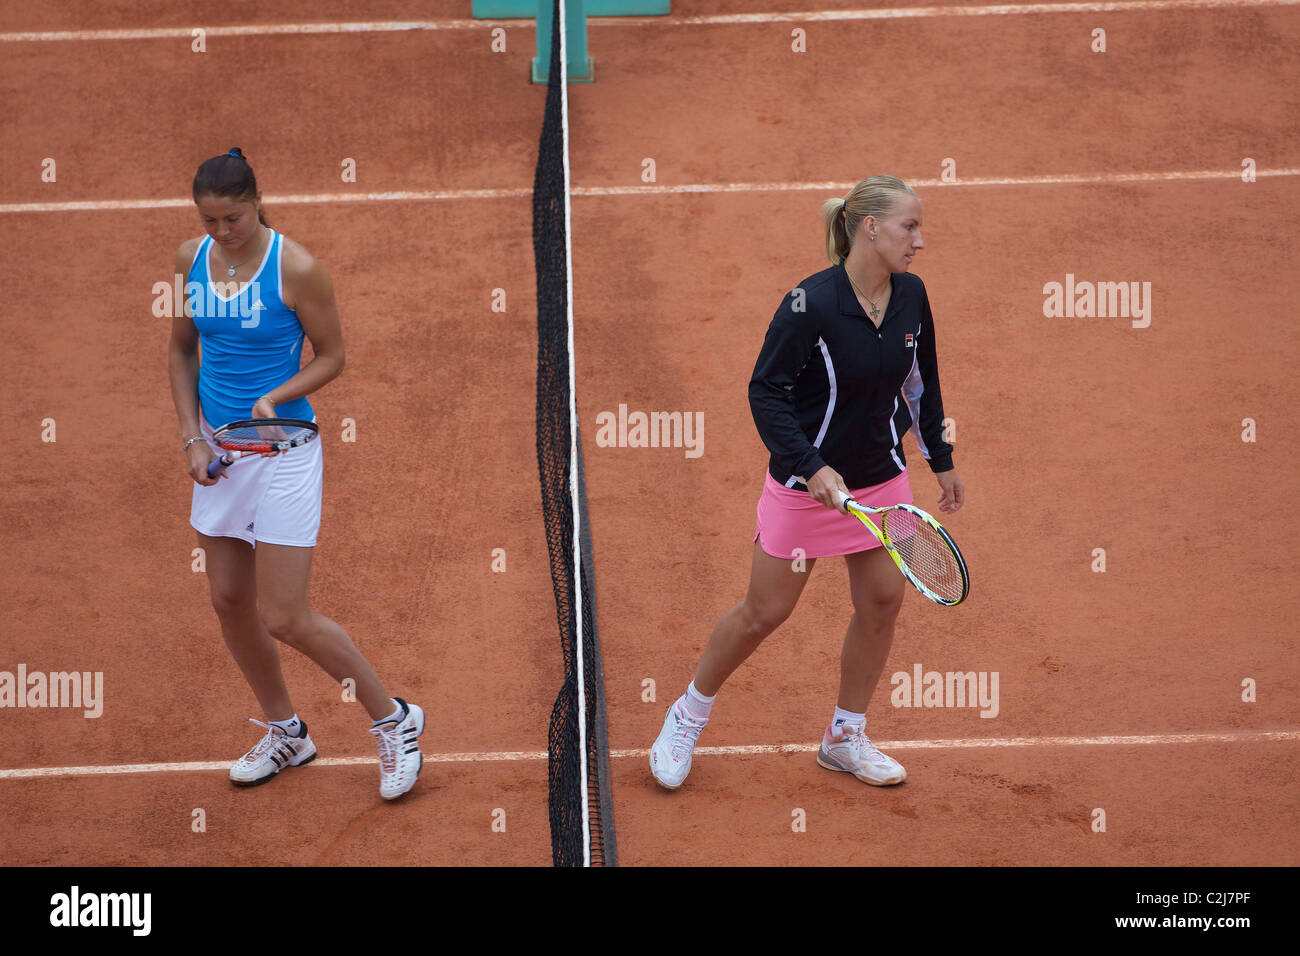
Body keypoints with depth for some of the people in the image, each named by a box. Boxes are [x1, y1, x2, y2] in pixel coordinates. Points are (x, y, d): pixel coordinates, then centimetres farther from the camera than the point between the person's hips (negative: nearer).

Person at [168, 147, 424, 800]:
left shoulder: (295, 267, -16)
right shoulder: (191, 259, 1)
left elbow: (332, 355, -7)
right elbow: (181, 349, 12)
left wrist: (275, 397, -22)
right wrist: (193, 435, 2)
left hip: (283, 448, -6)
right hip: (220, 447, 6)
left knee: (283, 618, -7)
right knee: (229, 602, 12)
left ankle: (393, 720, 12)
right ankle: (285, 733, 32)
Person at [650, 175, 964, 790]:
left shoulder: (910, 296, -4)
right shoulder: (811, 303, -23)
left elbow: (921, 383, 12)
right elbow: (765, 392, -19)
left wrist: (941, 461, 16)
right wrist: (812, 467, -27)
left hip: (880, 475, 6)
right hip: (805, 482, -6)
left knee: (882, 601, 6)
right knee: (765, 611, 3)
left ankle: (845, 738, 25)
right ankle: (688, 716, 26)